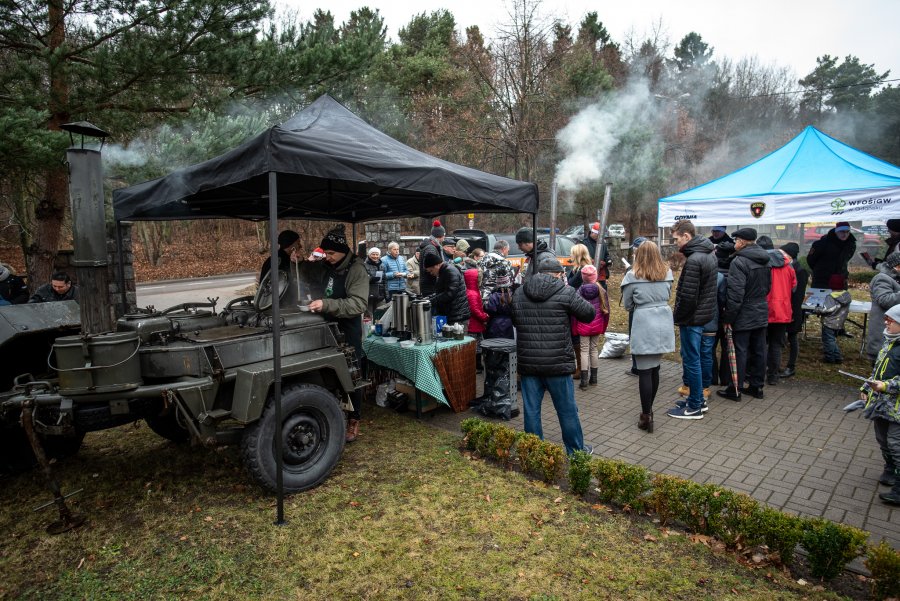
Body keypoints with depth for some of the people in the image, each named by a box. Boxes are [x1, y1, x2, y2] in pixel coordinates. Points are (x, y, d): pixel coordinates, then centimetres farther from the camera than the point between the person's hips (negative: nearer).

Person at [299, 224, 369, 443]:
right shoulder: (324, 266, 5)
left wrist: (326, 304, -34)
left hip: (348, 332, -6)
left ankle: (353, 421, 18)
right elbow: (306, 271, 25)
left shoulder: (356, 270, -15)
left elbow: (358, 304, -26)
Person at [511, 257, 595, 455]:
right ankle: (576, 451, 27)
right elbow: (589, 314, 3)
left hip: (527, 364, 3)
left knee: (531, 410, 11)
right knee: (567, 410, 12)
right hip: (558, 364, -3)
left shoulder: (518, 294, 5)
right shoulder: (565, 292, -8)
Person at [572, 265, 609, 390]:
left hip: (583, 326, -2)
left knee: (584, 351, 3)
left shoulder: (579, 291, -10)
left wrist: (574, 329, -1)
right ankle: (593, 378, 21)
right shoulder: (601, 290, -4)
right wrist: (603, 326, 13)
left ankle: (584, 380, 1)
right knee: (594, 349, 14)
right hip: (597, 326, 2)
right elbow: (606, 310, 2)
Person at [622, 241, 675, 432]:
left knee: (645, 371, 0)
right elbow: (667, 296, 17)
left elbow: (627, 304, 1)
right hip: (664, 325, 5)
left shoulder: (633, 276, -8)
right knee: (655, 368, 16)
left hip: (644, 326, -5)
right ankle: (648, 409, 28)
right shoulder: (667, 273, 4)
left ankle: (646, 416, 4)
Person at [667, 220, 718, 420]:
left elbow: (688, 295, -24)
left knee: (691, 360, 0)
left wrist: (678, 317, -11)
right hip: (705, 314, 10)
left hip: (692, 317, -10)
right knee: (698, 357, 19)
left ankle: (694, 407, 10)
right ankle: (698, 398, 29)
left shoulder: (694, 260, -22)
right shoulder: (709, 254, 10)